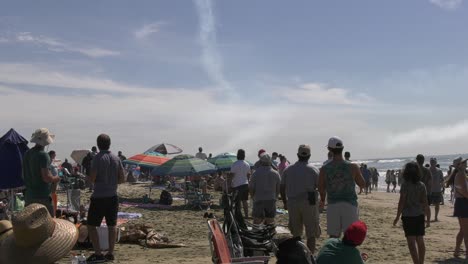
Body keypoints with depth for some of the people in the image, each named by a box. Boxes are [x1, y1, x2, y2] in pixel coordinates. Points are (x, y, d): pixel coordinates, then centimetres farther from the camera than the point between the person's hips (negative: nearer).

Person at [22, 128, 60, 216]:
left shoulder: (27, 154, 8)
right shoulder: (43, 155, -16)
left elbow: (24, 175, 16)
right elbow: (46, 178, -20)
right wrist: (56, 179, -2)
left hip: (29, 195, 8)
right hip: (42, 196, -8)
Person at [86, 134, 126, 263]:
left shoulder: (98, 158, -12)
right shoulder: (116, 158, 4)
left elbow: (92, 178, -14)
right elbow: (122, 178, 5)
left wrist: (89, 177, 8)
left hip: (99, 197, -5)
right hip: (112, 196, 5)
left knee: (91, 225, 4)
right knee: (111, 225, 12)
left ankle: (98, 254, 0)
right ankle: (110, 253, 14)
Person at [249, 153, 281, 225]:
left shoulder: (256, 173, -6)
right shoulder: (275, 174, 1)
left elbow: (251, 188, -4)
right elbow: (279, 189, 6)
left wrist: (254, 197, 13)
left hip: (259, 201, -2)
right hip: (271, 201, 2)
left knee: (257, 222, 4)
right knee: (270, 223, 8)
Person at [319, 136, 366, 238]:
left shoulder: (324, 169, -2)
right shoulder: (352, 167, -5)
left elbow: (321, 188, 4)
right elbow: (362, 184, 7)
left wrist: (322, 201, 23)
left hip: (332, 206, 1)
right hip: (350, 205, -1)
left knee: (333, 237, 10)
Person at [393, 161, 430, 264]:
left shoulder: (405, 184, -10)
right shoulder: (422, 185, 2)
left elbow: (402, 202, -11)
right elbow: (425, 203, 3)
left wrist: (397, 217, -5)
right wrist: (428, 218, 11)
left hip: (408, 216, -5)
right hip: (419, 215, 5)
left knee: (411, 242, -2)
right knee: (420, 241, 15)